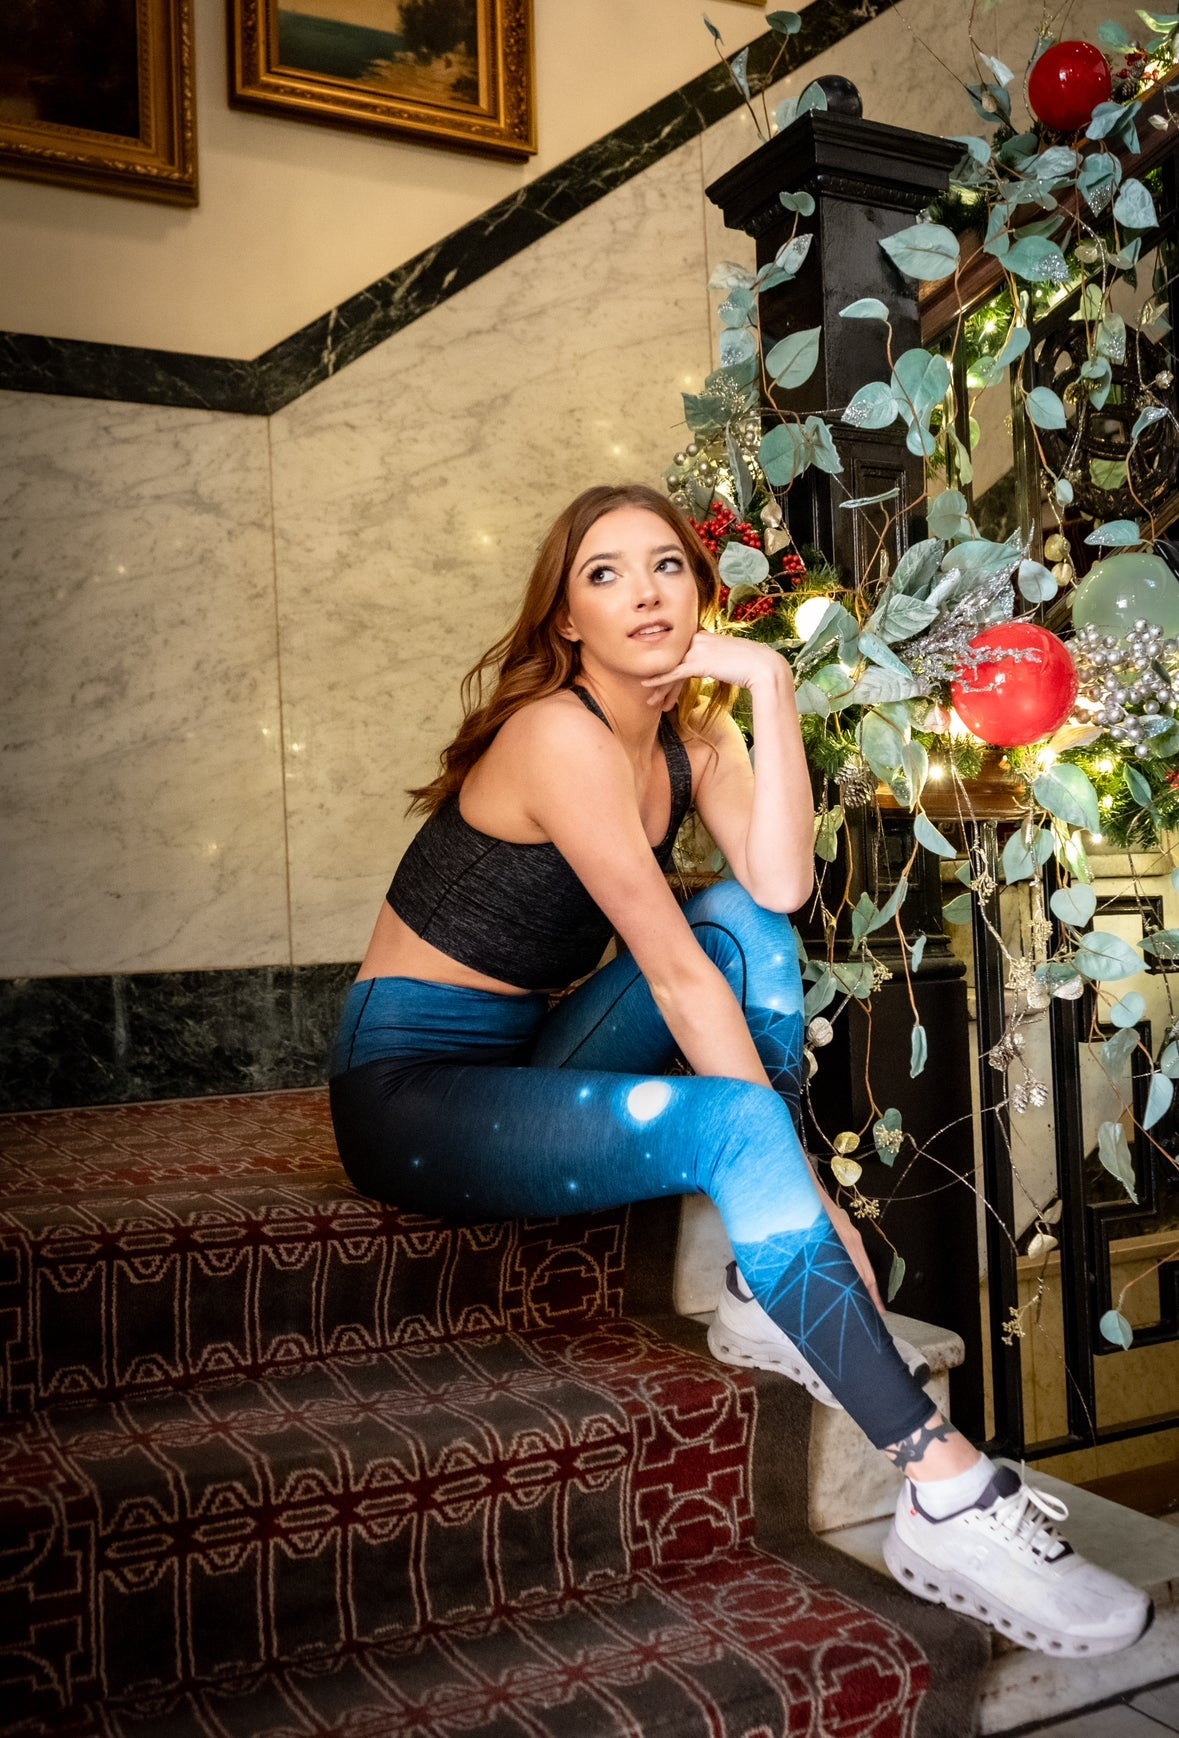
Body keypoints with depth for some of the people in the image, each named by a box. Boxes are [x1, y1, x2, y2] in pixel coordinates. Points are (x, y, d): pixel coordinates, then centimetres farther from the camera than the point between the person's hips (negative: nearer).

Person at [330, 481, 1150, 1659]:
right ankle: (946, 1499, -25)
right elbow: (672, 973, -25)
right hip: (411, 1089, -8)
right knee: (733, 1129, -28)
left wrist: (768, 683, -17)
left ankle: (765, 1296, -9)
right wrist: (810, 1192, -24)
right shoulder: (561, 732, -20)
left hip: (527, 1063, 8)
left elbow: (783, 886, -16)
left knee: (747, 923, -10)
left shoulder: (690, 730, 4)